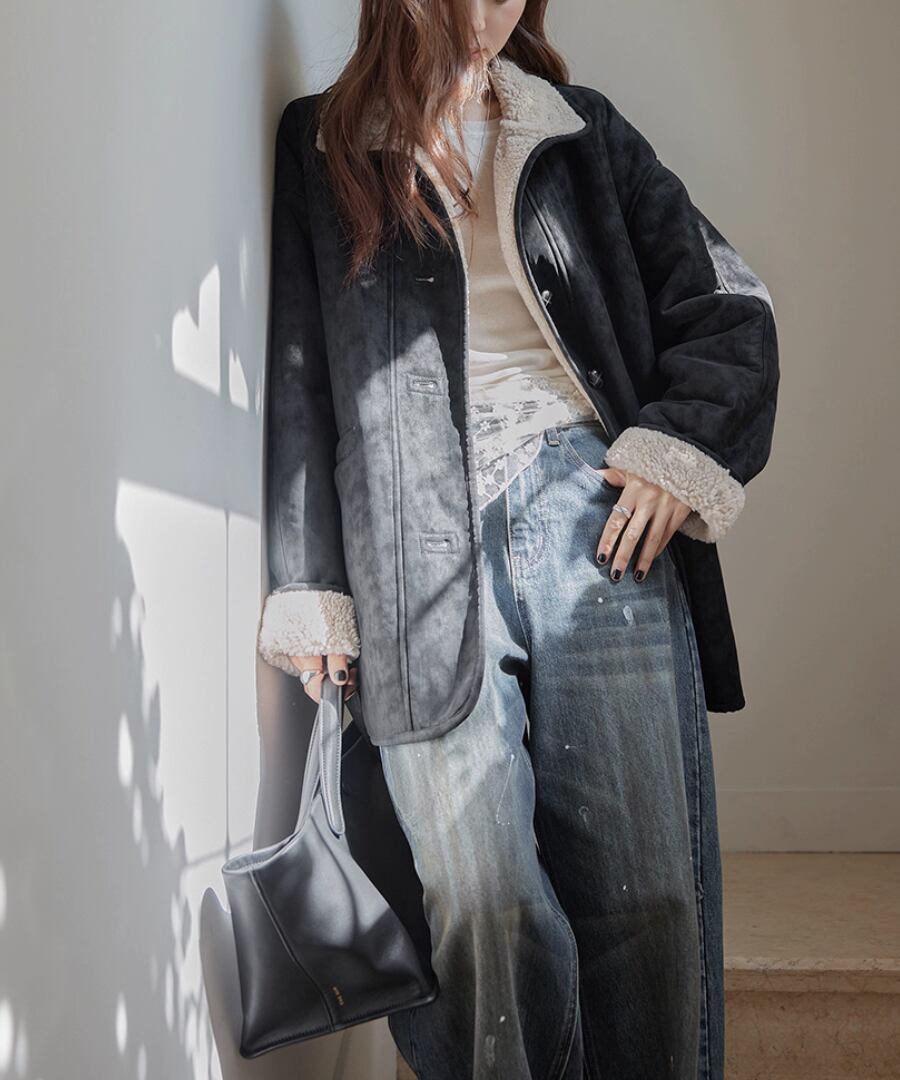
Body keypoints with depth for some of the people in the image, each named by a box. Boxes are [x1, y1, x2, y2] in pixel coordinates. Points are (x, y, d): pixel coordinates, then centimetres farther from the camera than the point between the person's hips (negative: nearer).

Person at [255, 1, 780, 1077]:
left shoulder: (582, 131, 20)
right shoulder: (317, 148, 15)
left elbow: (728, 304, 17)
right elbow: (297, 381, 9)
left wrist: (679, 446, 0)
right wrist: (308, 585, 3)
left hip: (595, 513, 2)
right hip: (421, 546, -1)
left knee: (648, 882, -3)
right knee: (476, 898, -9)